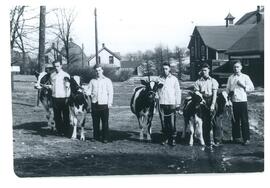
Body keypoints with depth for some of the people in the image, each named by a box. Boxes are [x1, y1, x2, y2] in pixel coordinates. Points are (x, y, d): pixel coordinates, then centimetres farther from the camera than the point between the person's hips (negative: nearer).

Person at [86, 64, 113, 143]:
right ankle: (96, 136, 14)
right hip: (94, 103, 3)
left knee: (105, 122, -3)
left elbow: (110, 92, 4)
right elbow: (89, 91, 14)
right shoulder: (92, 81, 15)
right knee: (95, 122, 5)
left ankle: (105, 138, 2)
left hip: (104, 104, -3)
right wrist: (87, 93, -9)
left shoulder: (107, 80, 7)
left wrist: (110, 102, -4)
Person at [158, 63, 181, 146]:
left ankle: (173, 139, 4)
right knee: (163, 122, 4)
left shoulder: (174, 79, 5)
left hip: (171, 104, -2)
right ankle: (165, 138, 14)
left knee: (172, 123, -4)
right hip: (161, 104, 2)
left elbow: (178, 92, 7)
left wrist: (178, 104, 2)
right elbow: (156, 90, 14)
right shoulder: (160, 79, 9)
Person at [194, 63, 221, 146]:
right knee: (205, 122, 1)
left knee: (214, 121, -8)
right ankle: (207, 141, 7)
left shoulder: (213, 81, 6)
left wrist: (213, 104, -11)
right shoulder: (198, 82, 9)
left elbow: (214, 94, -1)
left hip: (212, 101, -1)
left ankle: (217, 140, -4)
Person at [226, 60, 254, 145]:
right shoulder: (230, 78, 13)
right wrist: (229, 92, -5)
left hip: (242, 101, -3)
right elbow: (228, 89, 15)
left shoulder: (245, 77, 4)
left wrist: (243, 85, -12)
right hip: (233, 101, 3)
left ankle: (246, 138, 0)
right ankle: (236, 137, 16)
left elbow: (251, 88, 1)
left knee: (244, 120, -4)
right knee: (235, 120, 6)